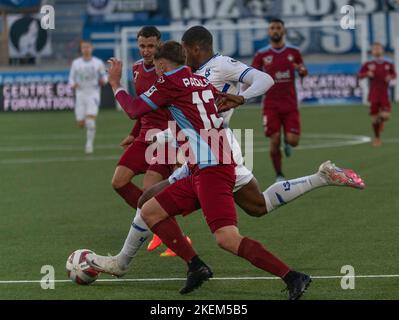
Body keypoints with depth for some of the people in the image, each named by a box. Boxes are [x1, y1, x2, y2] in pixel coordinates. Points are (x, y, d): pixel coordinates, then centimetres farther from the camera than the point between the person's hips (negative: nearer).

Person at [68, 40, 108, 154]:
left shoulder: (98, 63, -1)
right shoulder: (76, 63, 3)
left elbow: (104, 76, 10)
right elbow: (71, 78, 8)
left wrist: (103, 81, -13)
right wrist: (73, 84, -14)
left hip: (93, 94, -2)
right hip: (80, 94, 2)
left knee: (90, 121, -17)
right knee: (81, 124, 1)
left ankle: (89, 144, -3)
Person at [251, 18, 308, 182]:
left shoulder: (293, 52, 4)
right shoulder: (262, 55, 0)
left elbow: (303, 72, 15)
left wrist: (301, 70, -9)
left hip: (290, 103, 1)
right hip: (271, 104, -1)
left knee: (293, 140, -8)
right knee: (274, 141, -9)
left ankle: (287, 142, 31)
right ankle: (279, 175, 7)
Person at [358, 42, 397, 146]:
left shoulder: (388, 65, 4)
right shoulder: (368, 65, 1)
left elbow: (394, 74, 15)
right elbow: (359, 75, 1)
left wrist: (391, 77, -8)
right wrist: (367, 74, -19)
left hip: (384, 95, 0)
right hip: (373, 95, 0)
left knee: (386, 115, -16)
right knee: (374, 117, 2)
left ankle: (381, 121, 23)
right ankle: (377, 137, 21)